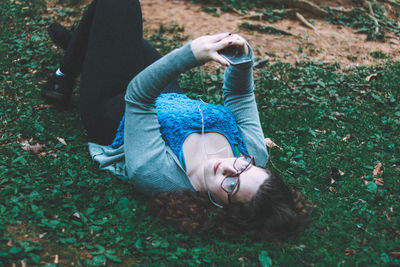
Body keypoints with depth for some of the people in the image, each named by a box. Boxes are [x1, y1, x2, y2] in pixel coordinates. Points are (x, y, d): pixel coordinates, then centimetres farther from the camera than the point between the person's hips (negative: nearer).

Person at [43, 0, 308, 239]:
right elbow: (240, 97, -16)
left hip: (114, 113, -5)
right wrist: (243, 58, -34)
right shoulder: (256, 153, -31)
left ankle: (64, 79, 33)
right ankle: (71, 39, 61)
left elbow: (138, 96, -40)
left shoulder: (152, 172, -46)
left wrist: (191, 54, -51)